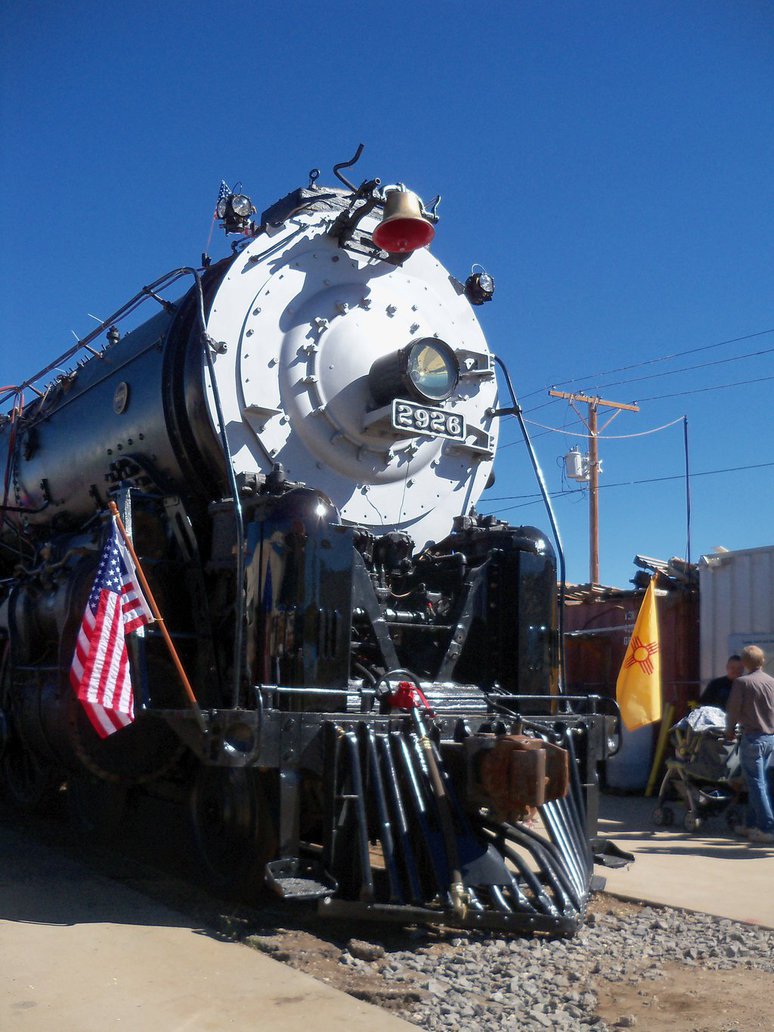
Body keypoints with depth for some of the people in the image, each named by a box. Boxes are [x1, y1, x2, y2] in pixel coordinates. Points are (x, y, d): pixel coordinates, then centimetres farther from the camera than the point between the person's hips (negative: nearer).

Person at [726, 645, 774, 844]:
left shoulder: (742, 682, -11)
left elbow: (733, 710, -8)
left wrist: (730, 730, 8)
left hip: (753, 738, -6)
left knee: (756, 783, -2)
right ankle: (754, 824, 23)